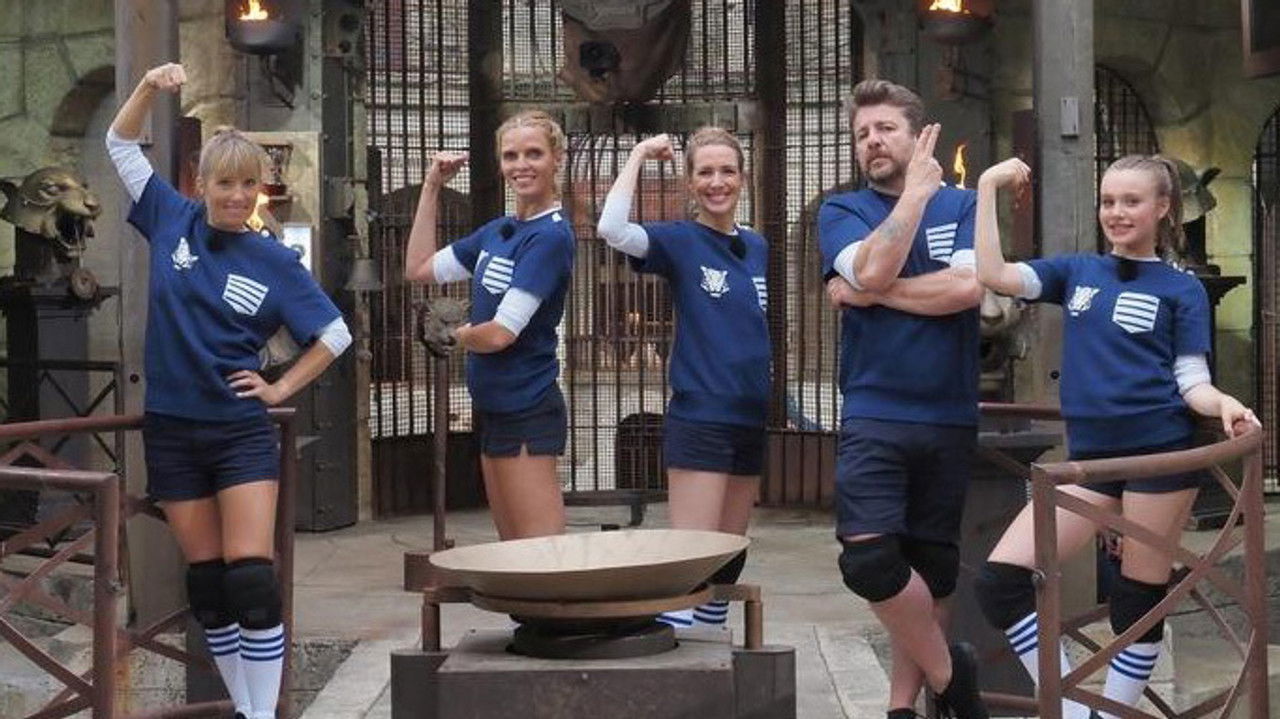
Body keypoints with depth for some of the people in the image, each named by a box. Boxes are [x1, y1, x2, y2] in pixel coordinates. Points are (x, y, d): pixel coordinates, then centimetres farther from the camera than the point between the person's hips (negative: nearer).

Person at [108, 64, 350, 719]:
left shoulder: (275, 261, -3)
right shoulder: (172, 222, 2)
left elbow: (335, 334, 4)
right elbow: (121, 145, 7)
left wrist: (281, 388, -1)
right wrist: (150, 87, -8)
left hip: (241, 431, -2)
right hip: (171, 431, 2)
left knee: (252, 580, -10)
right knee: (207, 585, 8)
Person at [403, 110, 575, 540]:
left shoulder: (551, 236, -15)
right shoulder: (498, 232, 10)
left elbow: (500, 334, -20)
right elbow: (419, 269, 18)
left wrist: (460, 335, 2)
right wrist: (431, 188, 12)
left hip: (527, 413, -9)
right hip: (493, 408, 9)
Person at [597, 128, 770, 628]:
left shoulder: (756, 246, 12)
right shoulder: (679, 241, -6)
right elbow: (612, 229, -25)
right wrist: (639, 156, -15)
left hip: (751, 419, 6)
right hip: (699, 419, -6)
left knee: (729, 559, 12)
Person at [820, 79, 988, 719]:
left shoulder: (965, 206, 7)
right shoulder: (842, 212, 6)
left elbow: (968, 286, -11)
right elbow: (871, 268, -15)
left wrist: (870, 293, -10)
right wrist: (917, 190, -9)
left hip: (950, 418, 1)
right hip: (874, 416, -1)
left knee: (930, 568, 8)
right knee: (869, 556, -17)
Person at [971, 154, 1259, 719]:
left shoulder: (1182, 289, 4)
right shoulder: (1076, 272, 13)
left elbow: (1192, 382, 0)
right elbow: (994, 275, 0)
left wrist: (1224, 405, -22)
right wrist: (988, 187, 0)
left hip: (1160, 453, -3)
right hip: (1090, 457, 4)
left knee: (1139, 601, 3)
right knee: (1000, 580, -8)